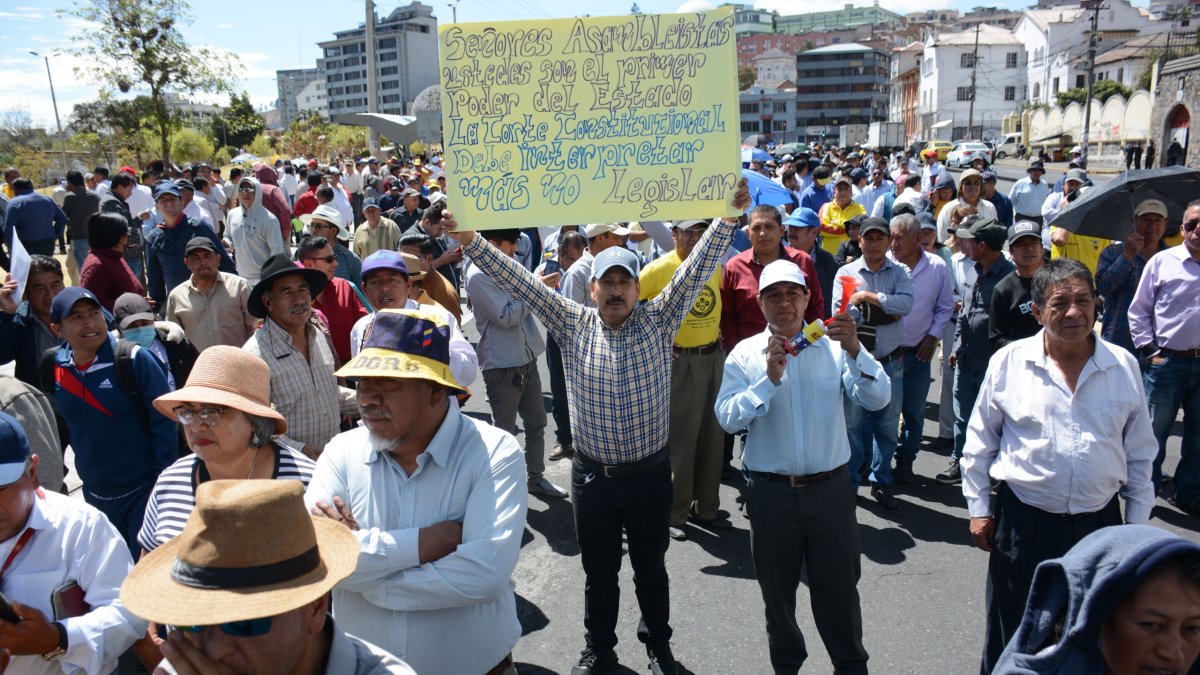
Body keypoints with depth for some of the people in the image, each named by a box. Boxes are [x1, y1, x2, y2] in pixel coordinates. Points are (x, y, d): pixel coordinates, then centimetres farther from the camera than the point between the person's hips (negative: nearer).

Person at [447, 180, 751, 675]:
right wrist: (471, 243, -13)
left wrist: (728, 217, -19)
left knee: (651, 567, 18)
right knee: (599, 572, 16)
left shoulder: (657, 322, -3)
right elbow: (519, 281, -6)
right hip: (593, 476, 1)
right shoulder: (574, 326, -2)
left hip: (651, 474, 0)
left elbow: (694, 269, -10)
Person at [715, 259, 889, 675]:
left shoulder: (833, 347, -1)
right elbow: (728, 418, -12)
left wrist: (854, 350, -27)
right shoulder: (745, 354, -2)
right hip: (771, 493, 0)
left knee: (839, 586, 11)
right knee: (777, 589, 16)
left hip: (829, 488, 0)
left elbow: (878, 399, -13)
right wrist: (769, 378, -22)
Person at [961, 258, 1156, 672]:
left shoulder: (1124, 367, -1)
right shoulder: (1008, 362, -6)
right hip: (1022, 523, -1)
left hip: (1099, 524, 2)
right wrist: (979, 508, 2)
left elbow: (1140, 453, 8)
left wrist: (1138, 524, 8)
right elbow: (980, 442, 2)